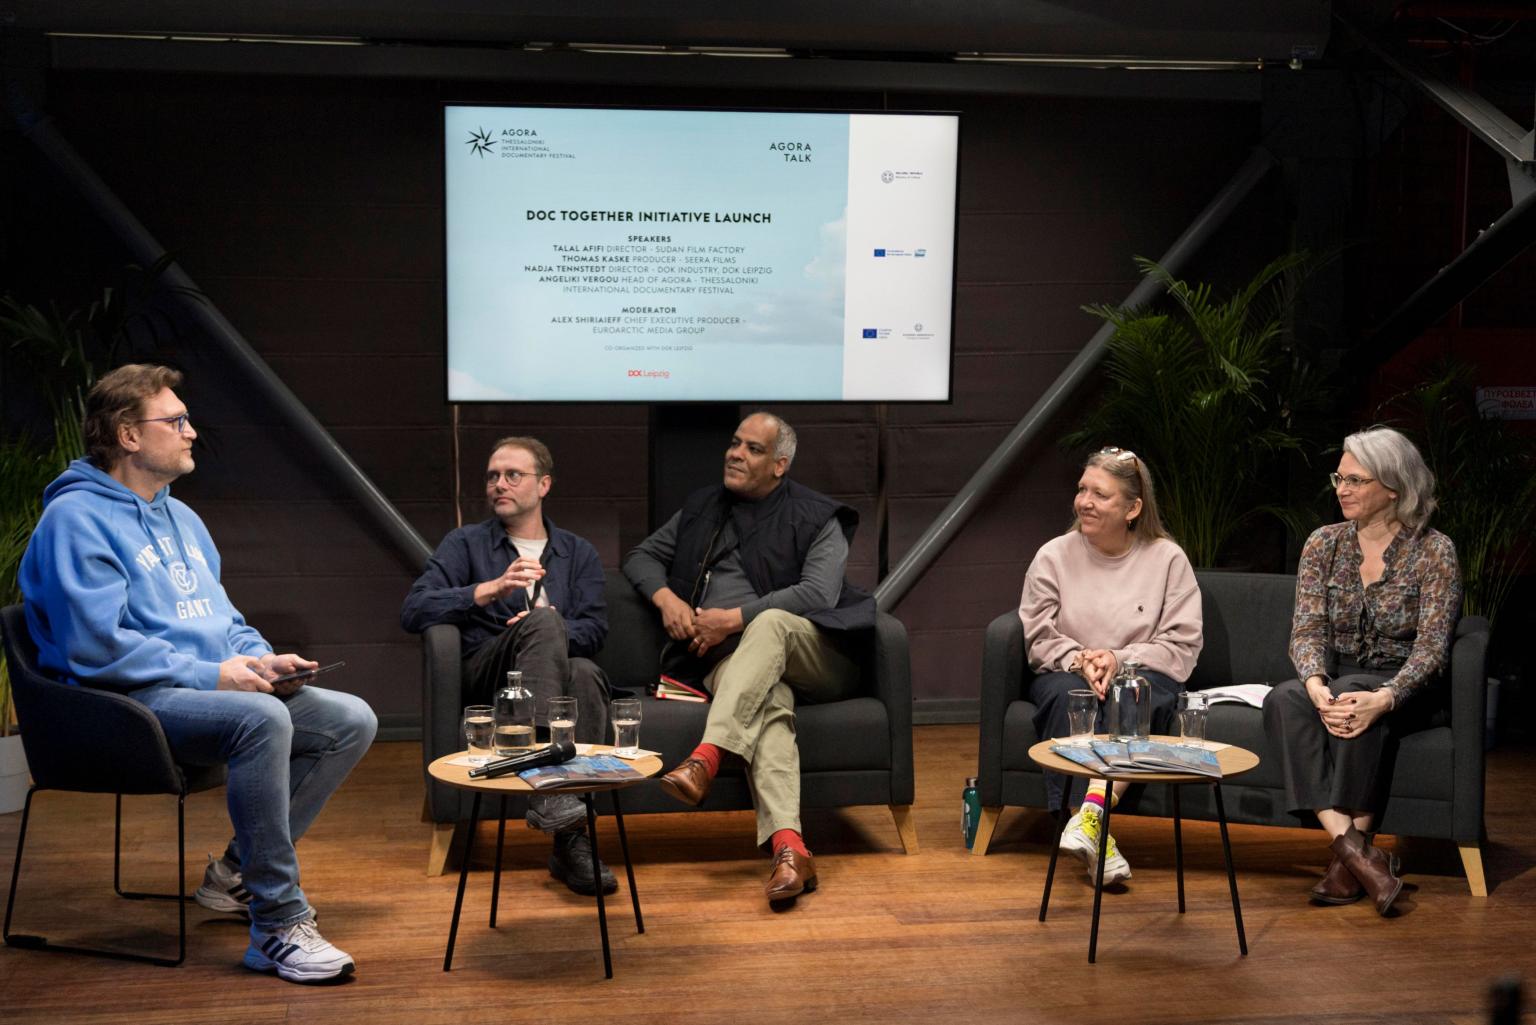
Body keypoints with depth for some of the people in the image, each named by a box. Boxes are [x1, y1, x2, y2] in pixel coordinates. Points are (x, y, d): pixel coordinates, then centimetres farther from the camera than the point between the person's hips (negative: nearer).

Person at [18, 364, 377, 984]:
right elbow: (96, 646, -19)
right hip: (131, 701, -9)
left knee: (352, 721, -3)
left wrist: (262, 660, 2)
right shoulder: (77, 519, -8)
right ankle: (278, 926, -30)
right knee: (262, 718, -36)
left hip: (213, 687, 9)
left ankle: (238, 873, 2)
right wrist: (209, 674, -18)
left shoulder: (180, 519, 21)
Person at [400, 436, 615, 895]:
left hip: (557, 678, 2)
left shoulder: (579, 553, 22)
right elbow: (413, 611, -1)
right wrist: (490, 589, -14)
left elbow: (595, 628, 6)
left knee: (586, 673, -36)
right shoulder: (466, 543, 16)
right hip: (486, 680, -2)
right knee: (544, 620, -34)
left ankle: (571, 840, -40)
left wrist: (552, 635, -17)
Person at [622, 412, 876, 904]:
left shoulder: (817, 518, 6)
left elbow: (819, 594, -8)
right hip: (731, 662, 2)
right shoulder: (702, 507, 21)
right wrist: (665, 596, 3)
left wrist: (736, 618, -14)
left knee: (770, 622, -37)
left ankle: (706, 757, -50)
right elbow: (641, 555, 26)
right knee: (770, 704, -35)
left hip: (811, 655, -1)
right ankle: (788, 845, -54)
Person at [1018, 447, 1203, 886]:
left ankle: (1092, 811, -46)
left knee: (1143, 696, -37)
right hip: (1068, 674, 1)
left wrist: (1120, 660, -17)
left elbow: (1183, 645, -2)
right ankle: (1097, 839, -43)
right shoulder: (1054, 556, 6)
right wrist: (1078, 660, -16)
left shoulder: (1167, 558, 3)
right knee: (1071, 696, -36)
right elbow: (1038, 637, 5)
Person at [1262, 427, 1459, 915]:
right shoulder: (1324, 544, 5)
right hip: (1336, 681, 3)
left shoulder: (1433, 550, -5)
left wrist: (1384, 697, -32)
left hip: (1403, 688, -3)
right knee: (1283, 700, -30)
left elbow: (1432, 646, -13)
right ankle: (1354, 847, -39)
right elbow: (1307, 631, -3)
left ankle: (1348, 858, -30)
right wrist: (1315, 684, -26)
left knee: (1355, 697, -37)